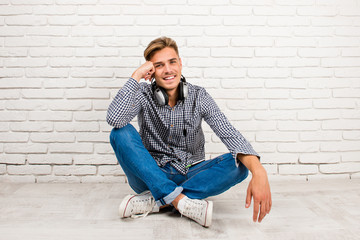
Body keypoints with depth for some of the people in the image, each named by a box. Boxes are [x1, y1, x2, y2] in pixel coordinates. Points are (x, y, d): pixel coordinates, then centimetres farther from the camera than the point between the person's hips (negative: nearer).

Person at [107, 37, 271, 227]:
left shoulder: (198, 96, -6)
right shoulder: (143, 95, -7)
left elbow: (229, 133, -19)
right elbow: (114, 119, -26)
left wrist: (258, 171, -36)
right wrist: (136, 76, -23)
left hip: (191, 175, 1)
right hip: (151, 175, -1)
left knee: (239, 164, -24)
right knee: (120, 133, -24)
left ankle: (154, 202, -26)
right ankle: (182, 202, -29)